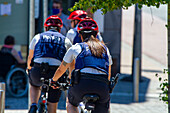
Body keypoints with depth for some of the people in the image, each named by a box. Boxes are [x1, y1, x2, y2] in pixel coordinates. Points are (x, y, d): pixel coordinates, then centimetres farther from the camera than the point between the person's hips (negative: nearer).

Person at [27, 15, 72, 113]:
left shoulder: (38, 37, 20)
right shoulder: (66, 41, 18)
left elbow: (30, 57, 31)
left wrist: (29, 69, 51)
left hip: (38, 70, 1)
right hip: (56, 71, -1)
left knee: (35, 85, 35)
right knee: (52, 105, 12)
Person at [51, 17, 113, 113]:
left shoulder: (75, 48, 18)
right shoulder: (105, 49, 25)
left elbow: (61, 70, 30)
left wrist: (53, 80, 50)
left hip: (82, 84, -1)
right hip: (102, 88, 1)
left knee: (71, 105, 29)